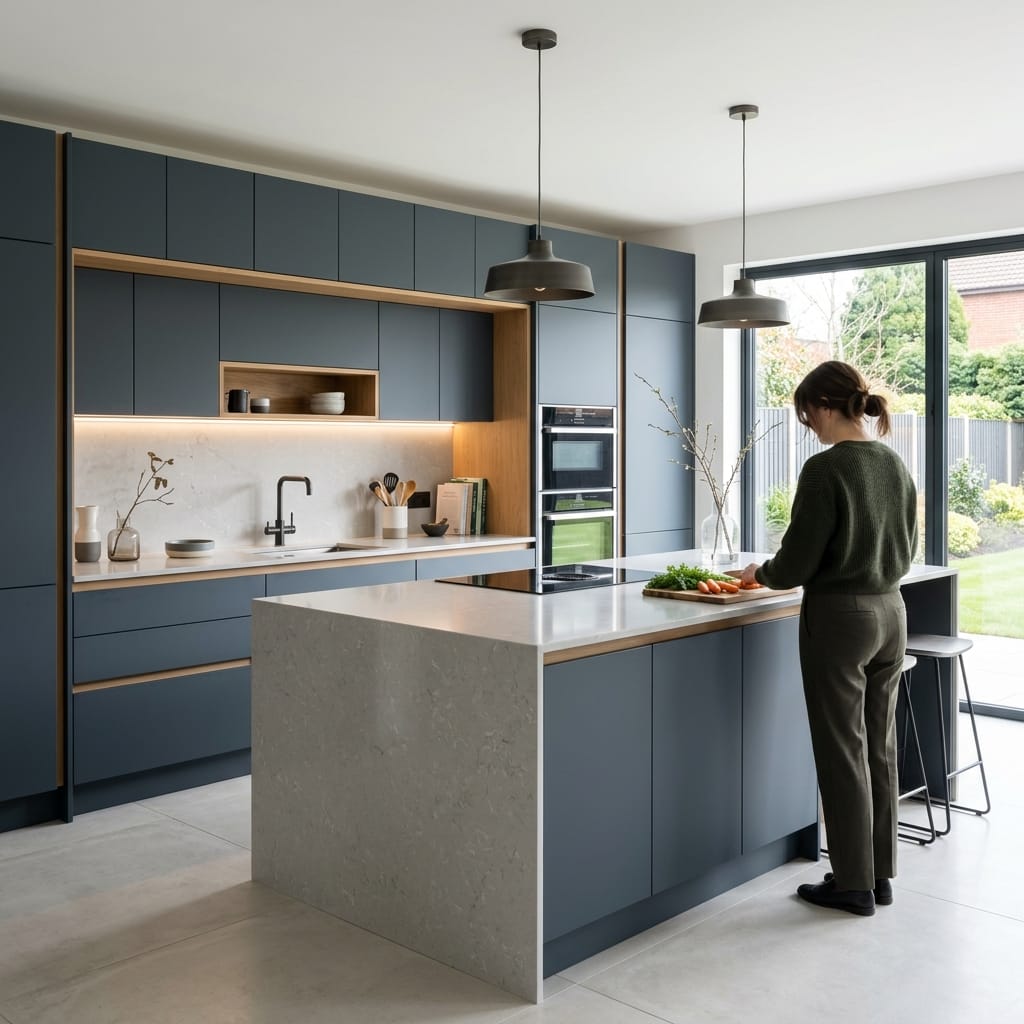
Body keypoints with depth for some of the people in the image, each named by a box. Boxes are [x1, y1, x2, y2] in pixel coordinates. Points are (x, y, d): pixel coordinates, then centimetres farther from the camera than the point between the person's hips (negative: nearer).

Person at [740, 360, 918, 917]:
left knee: (843, 752, 4)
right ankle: (881, 873, 27)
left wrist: (761, 572, 4)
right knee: (879, 746, 15)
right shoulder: (895, 465, 5)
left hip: (839, 619, -7)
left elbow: (796, 564, -15)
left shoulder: (826, 469, -18)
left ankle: (853, 882, 15)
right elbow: (905, 550, 15)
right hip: (891, 614, 8)